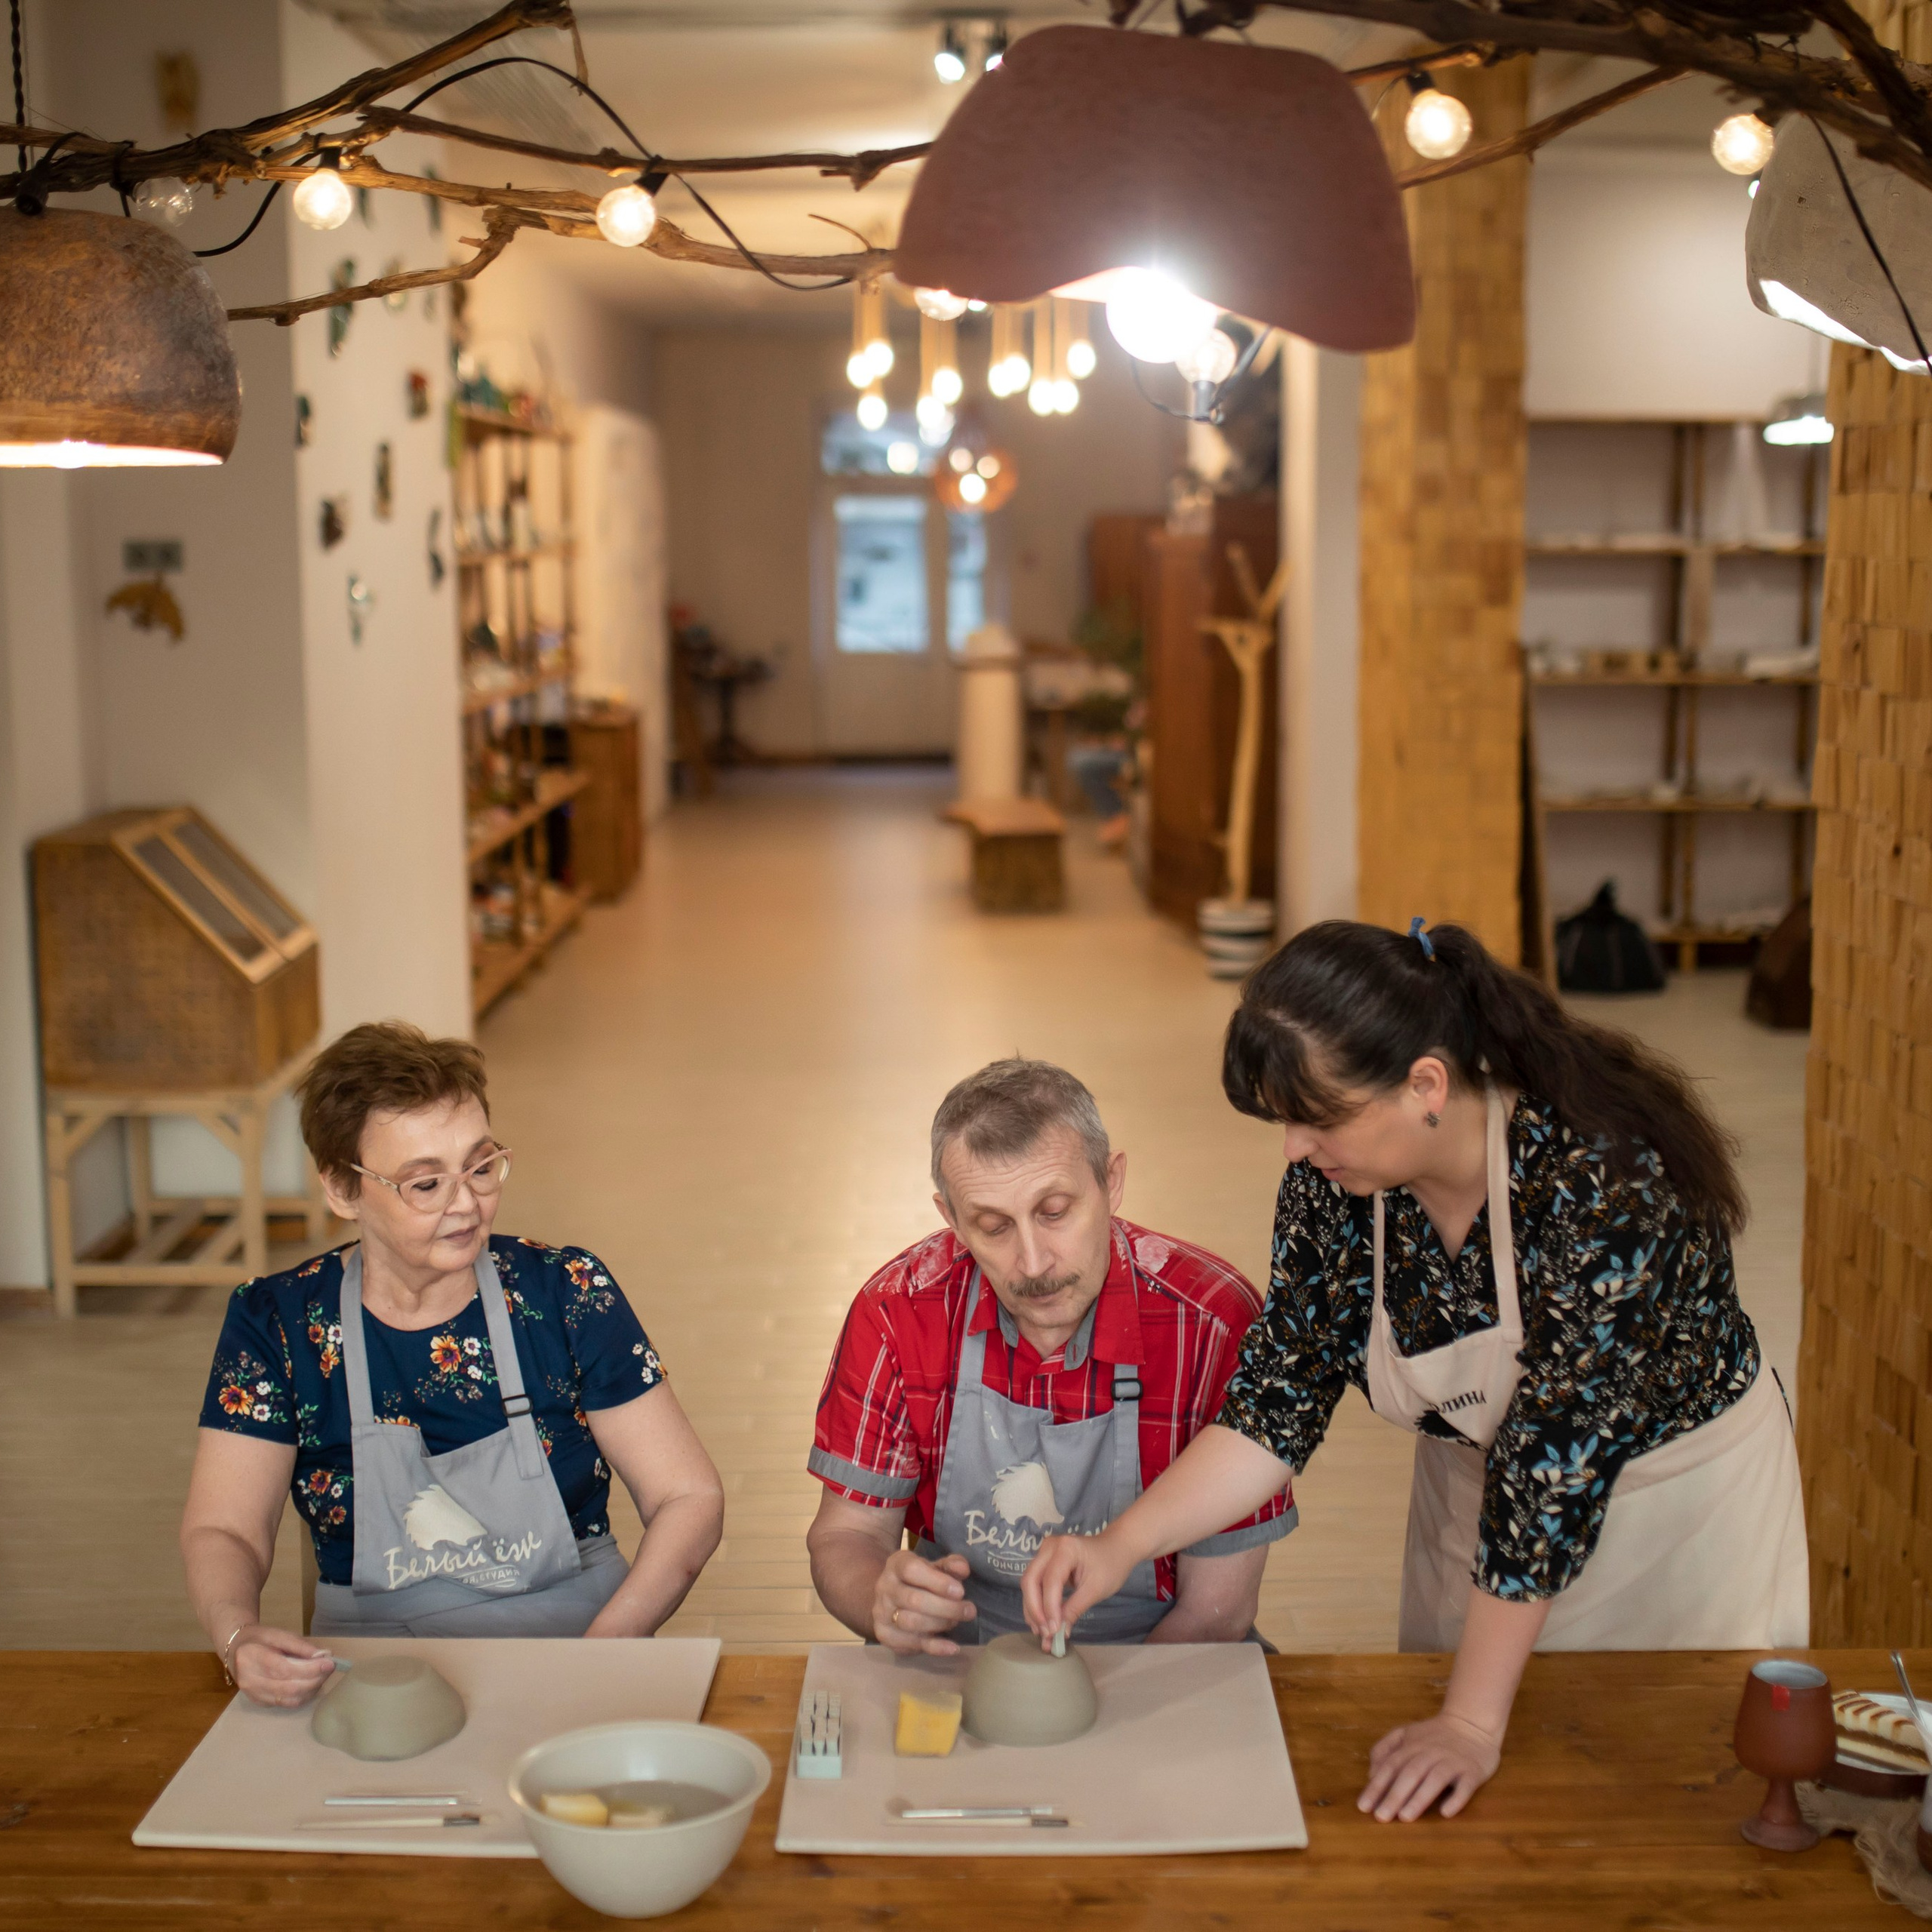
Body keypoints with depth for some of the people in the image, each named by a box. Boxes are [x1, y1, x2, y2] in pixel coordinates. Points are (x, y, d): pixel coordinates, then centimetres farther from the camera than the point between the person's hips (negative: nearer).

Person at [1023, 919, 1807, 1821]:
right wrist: (1118, 1548, -24)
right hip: (1478, 1500, 5)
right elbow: (1278, 1403, -11)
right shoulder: (1333, 1183, -17)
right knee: (1445, 1835, 15)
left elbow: (1553, 1464, -34)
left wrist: (1473, 1724, -30)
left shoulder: (1598, 1180, -35)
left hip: (1679, 1501, -5)